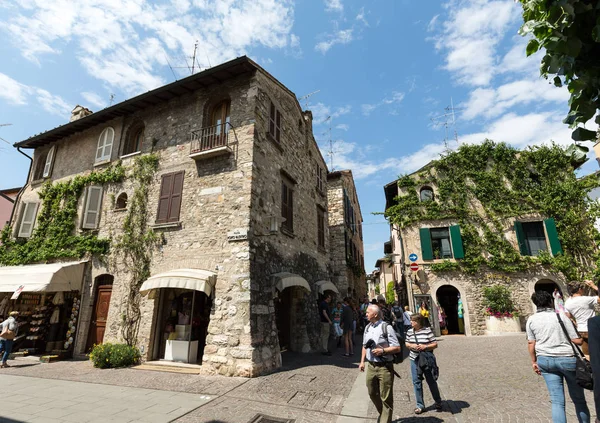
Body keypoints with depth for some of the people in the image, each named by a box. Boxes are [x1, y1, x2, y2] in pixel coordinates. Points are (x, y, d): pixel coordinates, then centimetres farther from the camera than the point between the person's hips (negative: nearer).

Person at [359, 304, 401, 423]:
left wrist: (382, 351, -22)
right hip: (371, 366, 7)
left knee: (386, 397, 5)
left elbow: (397, 348, -12)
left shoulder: (386, 327, -14)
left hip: (384, 367, -7)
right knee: (372, 393, 19)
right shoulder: (367, 328, 8)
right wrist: (362, 361, 13)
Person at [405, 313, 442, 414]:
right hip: (414, 360, 4)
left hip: (427, 360, -3)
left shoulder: (427, 330, -12)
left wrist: (425, 347, -22)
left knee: (431, 381, 11)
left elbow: (435, 344, -8)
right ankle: (420, 405, 23)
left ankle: (438, 403, 34)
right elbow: (406, 343, 11)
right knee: (416, 382, 8)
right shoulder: (410, 331, 1)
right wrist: (411, 346, -10)